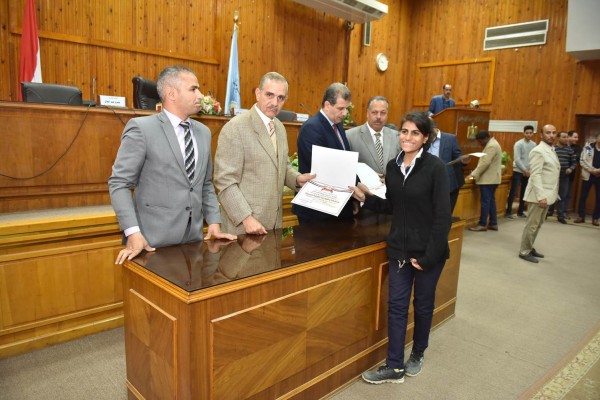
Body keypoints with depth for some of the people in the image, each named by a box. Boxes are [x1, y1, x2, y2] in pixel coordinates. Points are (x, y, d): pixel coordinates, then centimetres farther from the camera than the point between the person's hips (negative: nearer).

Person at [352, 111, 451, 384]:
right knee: (397, 305, 7)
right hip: (400, 248, 4)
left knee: (423, 303, 15)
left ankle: (417, 354, 38)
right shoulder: (392, 166, 3)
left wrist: (429, 256, -17)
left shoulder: (435, 168, -14)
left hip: (428, 251, -4)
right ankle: (394, 366, 20)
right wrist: (365, 198, -5)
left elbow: (443, 216, -16)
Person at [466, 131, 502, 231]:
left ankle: (482, 224, -2)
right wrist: (475, 173, 16)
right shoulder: (492, 144, 17)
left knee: (485, 201, -6)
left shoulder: (491, 146, -17)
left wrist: (474, 174, -17)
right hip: (492, 178, 10)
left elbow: (485, 163, -23)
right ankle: (493, 223, 16)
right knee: (491, 201, 12)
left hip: (488, 179, -10)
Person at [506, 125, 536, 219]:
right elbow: (517, 159, -14)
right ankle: (509, 211, 2)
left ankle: (520, 211, 19)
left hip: (528, 172, 5)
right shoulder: (518, 144, -9)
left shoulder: (534, 145, 7)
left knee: (524, 193, 10)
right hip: (518, 171, -5)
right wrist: (525, 170, -14)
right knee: (513, 192, -5)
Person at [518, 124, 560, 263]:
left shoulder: (551, 150, 15)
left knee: (538, 224, 15)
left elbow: (552, 174, 18)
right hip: (539, 195, -9)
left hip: (546, 194, 9)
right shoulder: (538, 151, -14)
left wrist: (546, 195, 13)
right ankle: (524, 252, 6)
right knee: (532, 224, -3)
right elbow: (535, 175, -20)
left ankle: (529, 248, 26)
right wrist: (541, 196, -24)